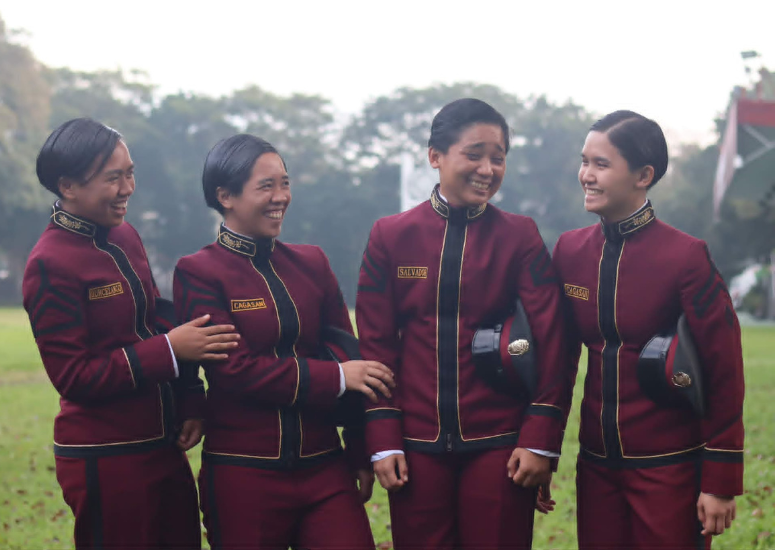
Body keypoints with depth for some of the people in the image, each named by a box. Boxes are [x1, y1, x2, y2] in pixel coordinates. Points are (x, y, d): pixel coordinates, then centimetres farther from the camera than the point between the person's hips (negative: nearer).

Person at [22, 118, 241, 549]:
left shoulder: (125, 237, 8)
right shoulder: (50, 265, -15)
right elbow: (73, 378, -16)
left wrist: (190, 402, 3)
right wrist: (169, 350, -21)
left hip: (164, 447, 8)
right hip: (104, 461, -8)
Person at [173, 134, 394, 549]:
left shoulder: (312, 263, 10)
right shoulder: (199, 273, -4)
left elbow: (349, 357, 11)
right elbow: (234, 370, -12)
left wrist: (363, 456, 8)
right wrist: (335, 377, -14)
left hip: (323, 469, 4)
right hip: (242, 476, -3)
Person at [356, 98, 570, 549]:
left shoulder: (521, 236, 2)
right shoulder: (391, 236, 4)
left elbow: (550, 342, -2)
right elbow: (376, 345, 4)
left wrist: (541, 441, -8)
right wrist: (383, 442, -2)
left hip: (499, 446, -1)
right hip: (418, 446, 1)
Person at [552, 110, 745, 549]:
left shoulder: (686, 256, -12)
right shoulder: (570, 250, 2)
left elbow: (725, 372, -10)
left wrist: (722, 480, -10)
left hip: (671, 468, -5)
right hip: (597, 462, 5)